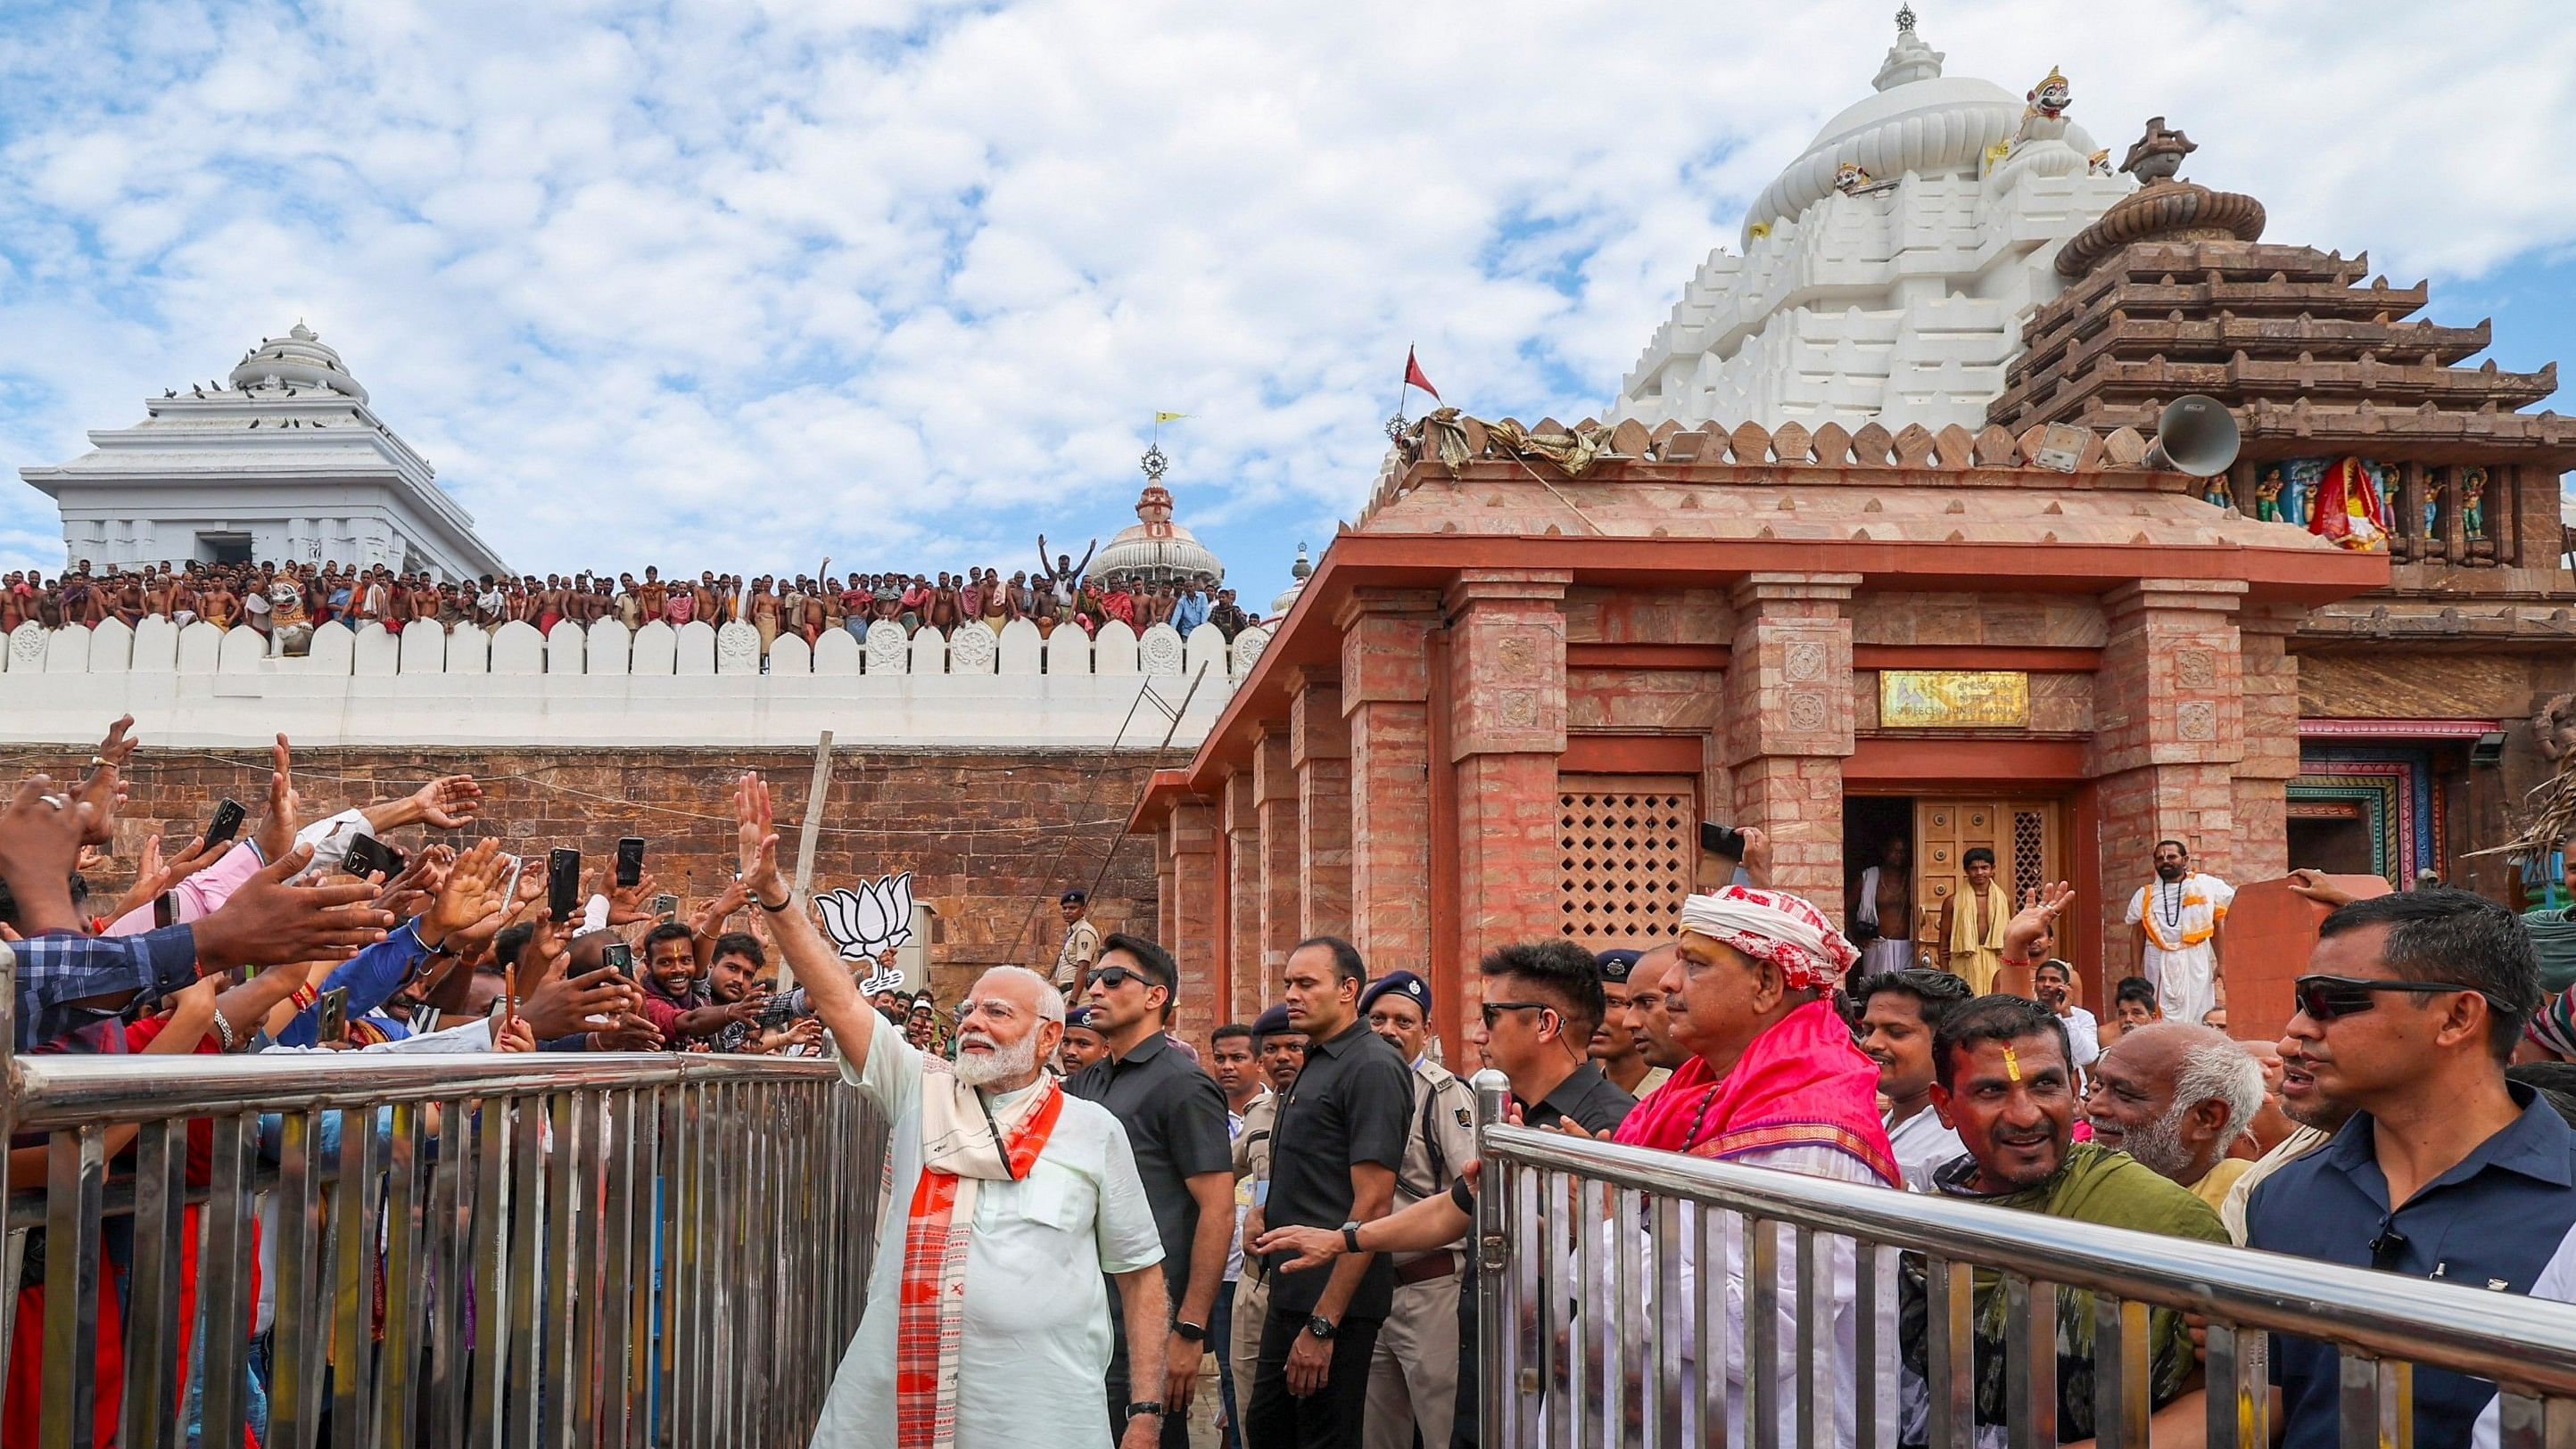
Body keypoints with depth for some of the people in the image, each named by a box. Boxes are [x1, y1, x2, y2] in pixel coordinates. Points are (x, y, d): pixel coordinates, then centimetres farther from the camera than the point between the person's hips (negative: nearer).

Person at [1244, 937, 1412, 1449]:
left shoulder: (1372, 1066, -15)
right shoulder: (1315, 1064, 15)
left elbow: (1372, 1205, -21)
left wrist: (1323, 1324, -22)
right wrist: (1272, 1208, 9)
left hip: (1334, 1300, -10)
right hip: (1291, 1292, 10)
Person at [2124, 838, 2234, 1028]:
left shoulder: (2206, 886, 5)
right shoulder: (2145, 895, 11)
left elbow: (2217, 928, 5)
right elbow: (2139, 935, 11)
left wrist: (2221, 963, -2)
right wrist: (2137, 971, 4)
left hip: (2195, 961, -1)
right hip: (2158, 962, 1)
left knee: (2196, 1012, -3)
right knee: (2164, 1015, -5)